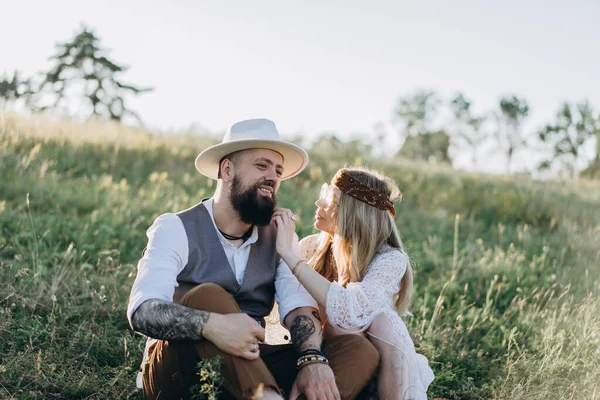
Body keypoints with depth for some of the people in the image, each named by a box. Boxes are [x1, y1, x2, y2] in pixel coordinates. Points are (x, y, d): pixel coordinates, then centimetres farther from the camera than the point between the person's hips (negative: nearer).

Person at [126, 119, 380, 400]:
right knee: (208, 295, -31)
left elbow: (298, 305, -6)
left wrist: (312, 359, -28)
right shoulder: (176, 229, -8)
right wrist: (211, 324, -42)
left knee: (361, 352, -15)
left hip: (249, 370, 4)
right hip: (178, 374, -4)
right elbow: (142, 311, -23)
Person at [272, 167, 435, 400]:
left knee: (381, 319, -29)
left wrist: (287, 252, -33)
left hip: (385, 372, -2)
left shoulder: (390, 260, -17)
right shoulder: (311, 248, -5)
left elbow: (349, 310, -36)